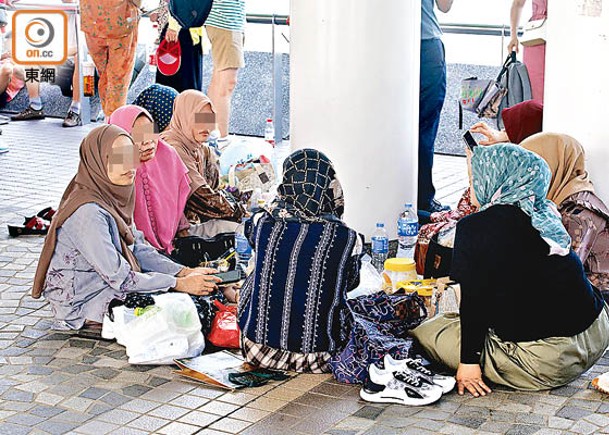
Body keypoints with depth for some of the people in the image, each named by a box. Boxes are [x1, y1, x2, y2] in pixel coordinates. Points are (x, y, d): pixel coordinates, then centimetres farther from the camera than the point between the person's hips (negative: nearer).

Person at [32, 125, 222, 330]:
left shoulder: (113, 197, 0)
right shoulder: (88, 213, -27)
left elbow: (138, 249, 6)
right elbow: (119, 278, -26)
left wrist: (185, 272, -5)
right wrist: (180, 284, -22)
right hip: (82, 304, -8)